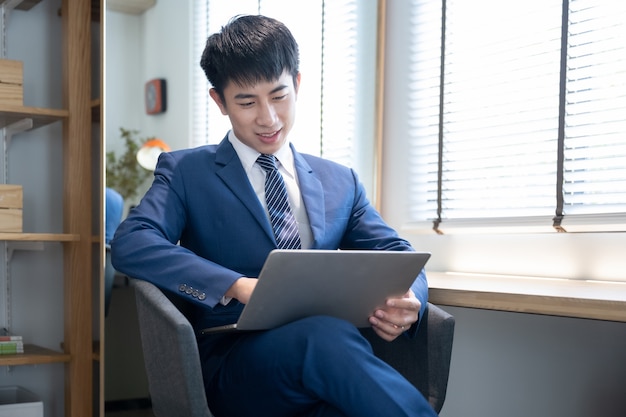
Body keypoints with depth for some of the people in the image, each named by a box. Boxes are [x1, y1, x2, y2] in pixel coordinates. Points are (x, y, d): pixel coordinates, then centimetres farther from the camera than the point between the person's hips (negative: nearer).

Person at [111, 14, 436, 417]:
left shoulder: (341, 182, 21)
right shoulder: (185, 172, 11)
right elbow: (130, 244, -5)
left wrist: (407, 298, -7)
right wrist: (238, 286, -19)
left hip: (327, 360, 2)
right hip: (233, 365, -2)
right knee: (326, 335, -36)